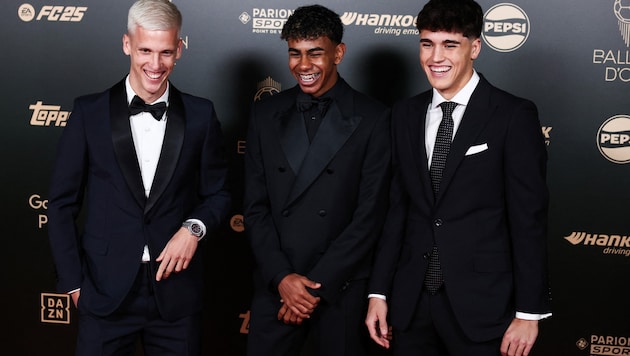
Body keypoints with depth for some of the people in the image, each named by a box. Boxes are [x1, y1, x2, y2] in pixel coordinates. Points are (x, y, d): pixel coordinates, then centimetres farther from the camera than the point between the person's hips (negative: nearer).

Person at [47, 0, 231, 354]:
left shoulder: (200, 115, 1)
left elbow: (217, 193, 9)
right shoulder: (89, 112, -1)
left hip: (177, 289, 1)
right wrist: (73, 282, 0)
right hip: (105, 290, -1)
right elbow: (63, 203, 2)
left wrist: (194, 228, -11)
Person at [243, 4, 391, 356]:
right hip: (275, 287, 3)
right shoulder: (266, 114, 5)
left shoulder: (372, 119, -5)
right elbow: (256, 206, 4)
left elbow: (370, 214, -8)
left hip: (342, 288, -2)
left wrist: (317, 285, -10)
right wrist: (281, 277, -7)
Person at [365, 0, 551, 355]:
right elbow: (398, 209, 8)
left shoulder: (514, 116, -7)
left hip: (481, 305, -4)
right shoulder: (405, 114, 7)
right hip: (410, 303, 4)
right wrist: (379, 292, 5)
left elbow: (529, 219, -8)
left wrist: (529, 312, -9)